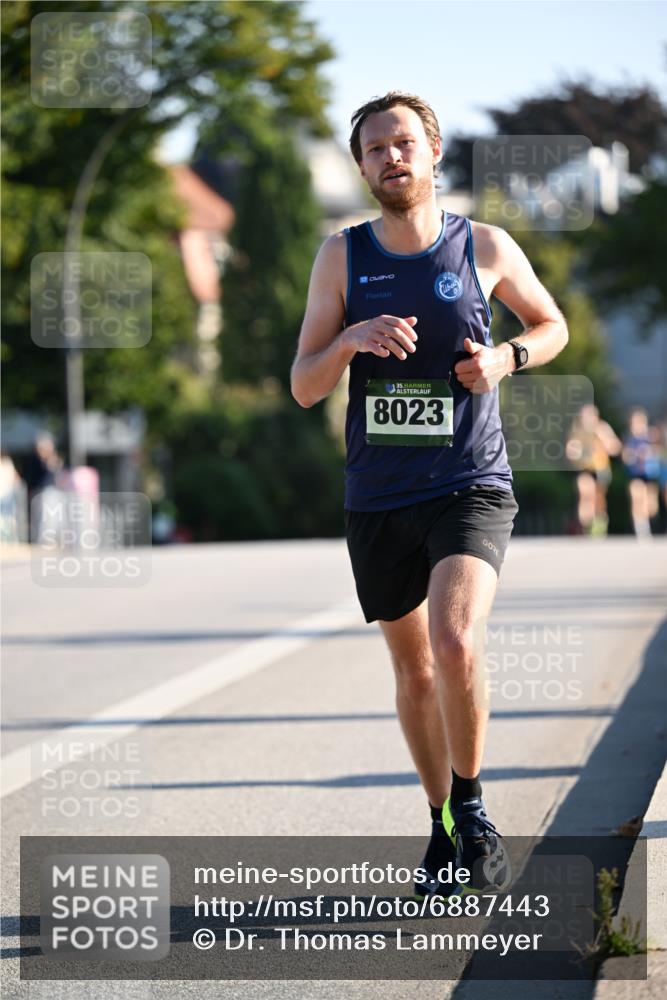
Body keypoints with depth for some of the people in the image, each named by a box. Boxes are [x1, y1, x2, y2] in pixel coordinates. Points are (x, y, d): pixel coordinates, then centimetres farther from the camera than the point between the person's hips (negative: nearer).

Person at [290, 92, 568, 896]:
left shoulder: (485, 248, -2)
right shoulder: (342, 256, 1)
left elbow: (552, 325, 16)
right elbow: (302, 388, -2)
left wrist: (505, 358, -6)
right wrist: (350, 340, -22)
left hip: (471, 489, -3)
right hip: (378, 499, 3)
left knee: (454, 646, -24)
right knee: (413, 672, 13)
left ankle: (473, 809, -4)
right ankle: (441, 826, 31)